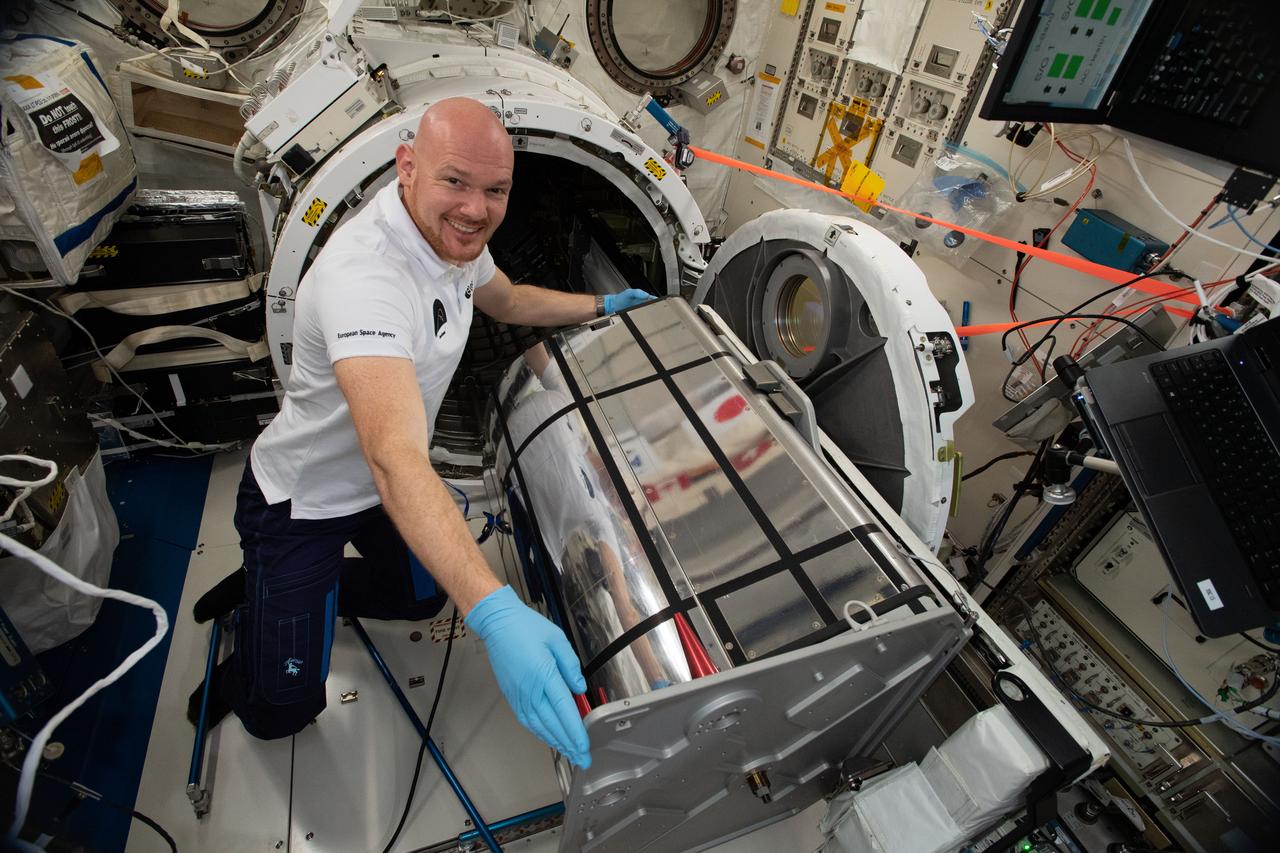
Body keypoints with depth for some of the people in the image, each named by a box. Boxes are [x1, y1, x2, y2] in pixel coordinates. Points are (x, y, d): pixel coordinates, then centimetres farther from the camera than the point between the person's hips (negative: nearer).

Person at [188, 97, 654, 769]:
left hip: (378, 487, 8)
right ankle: (257, 606, 29)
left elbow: (506, 301, 14)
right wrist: (494, 615, -60)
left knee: (424, 595, 25)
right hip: (302, 499, -7)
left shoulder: (451, 234, -9)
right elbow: (396, 459, -51)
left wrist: (601, 307, 15)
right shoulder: (365, 277, -39)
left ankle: (272, 592, 40)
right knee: (281, 711, -3)